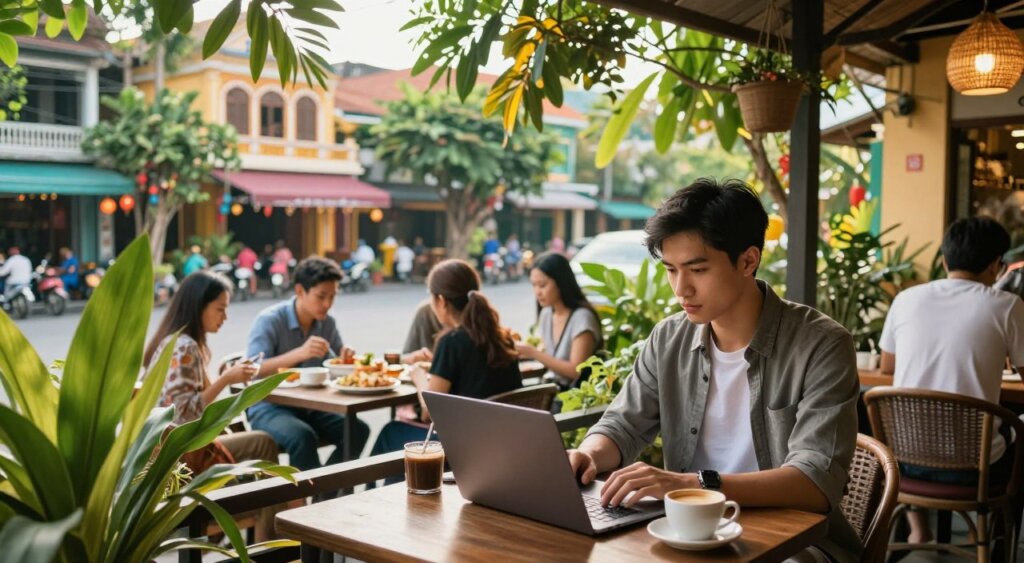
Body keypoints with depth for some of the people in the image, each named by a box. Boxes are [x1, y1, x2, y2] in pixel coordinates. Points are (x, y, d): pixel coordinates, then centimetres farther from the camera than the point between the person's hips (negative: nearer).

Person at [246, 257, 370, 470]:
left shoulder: (327, 323, 4)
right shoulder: (269, 320, -13)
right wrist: (299, 353, -37)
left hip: (309, 407, 5)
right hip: (269, 409, -5)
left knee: (358, 430, -19)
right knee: (303, 436, -35)